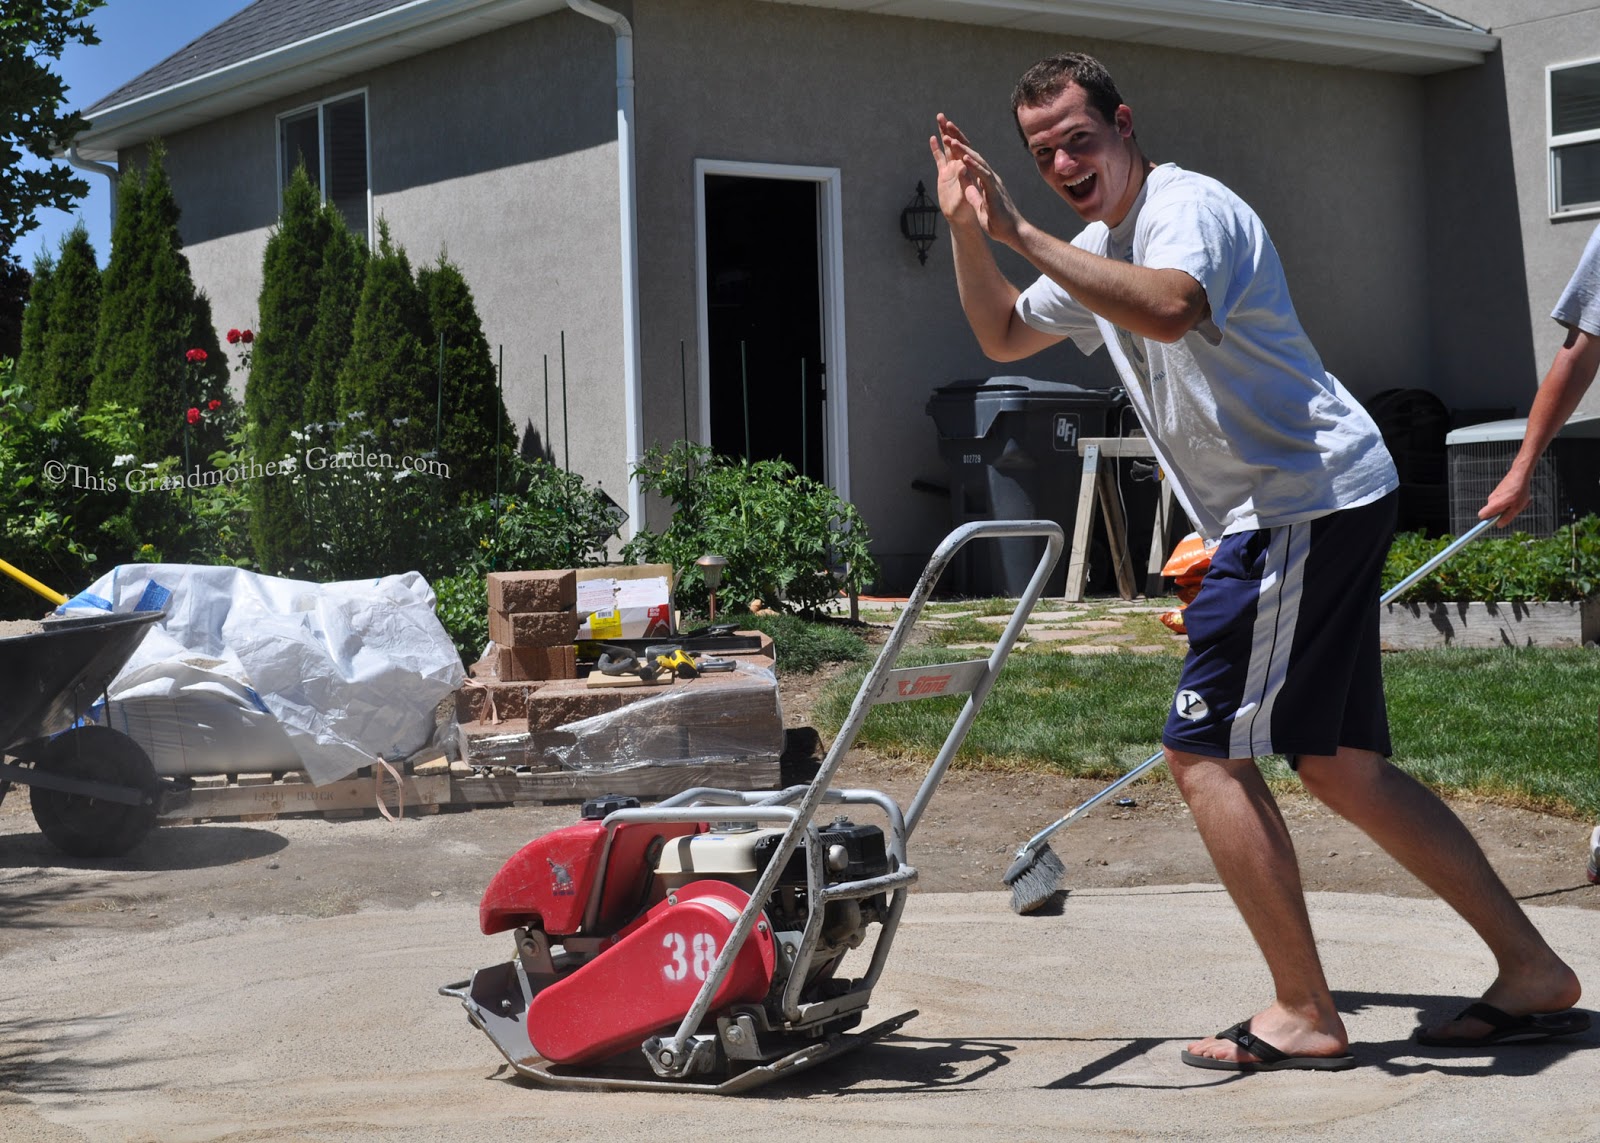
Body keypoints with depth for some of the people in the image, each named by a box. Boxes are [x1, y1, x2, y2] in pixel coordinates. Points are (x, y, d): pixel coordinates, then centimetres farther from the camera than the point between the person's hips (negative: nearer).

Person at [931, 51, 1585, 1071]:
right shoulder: (1100, 247, 19)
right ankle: (1533, 972, 15)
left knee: (1205, 748, -10)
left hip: (1310, 499, -11)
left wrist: (1021, 235, -33)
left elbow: (1171, 309, -36)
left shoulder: (1188, 207, -13)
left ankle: (1304, 1015, -4)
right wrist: (968, 230, 15)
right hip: (1295, 518, 11)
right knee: (1340, 764, 11)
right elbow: (1003, 337, 31)